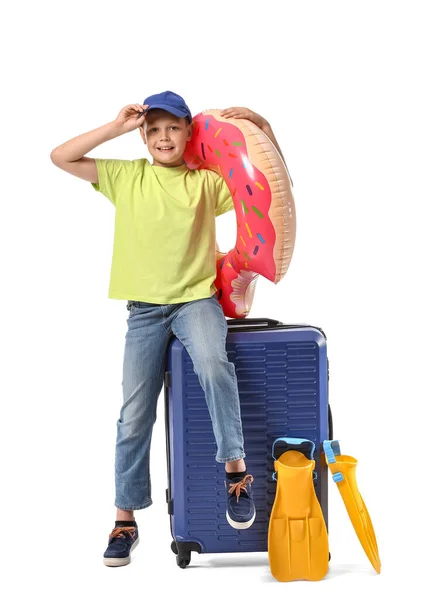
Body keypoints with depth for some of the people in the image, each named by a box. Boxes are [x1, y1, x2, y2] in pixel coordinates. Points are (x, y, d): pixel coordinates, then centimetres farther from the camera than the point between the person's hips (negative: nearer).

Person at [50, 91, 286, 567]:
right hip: (145, 308, 1)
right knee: (135, 414, 0)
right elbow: (60, 157, 3)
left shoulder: (206, 181, 5)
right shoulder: (127, 176, 8)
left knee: (212, 362, -34)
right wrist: (116, 127, -2)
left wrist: (263, 129, -7)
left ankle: (235, 467, -20)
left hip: (197, 299, -1)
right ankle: (125, 519, 13)